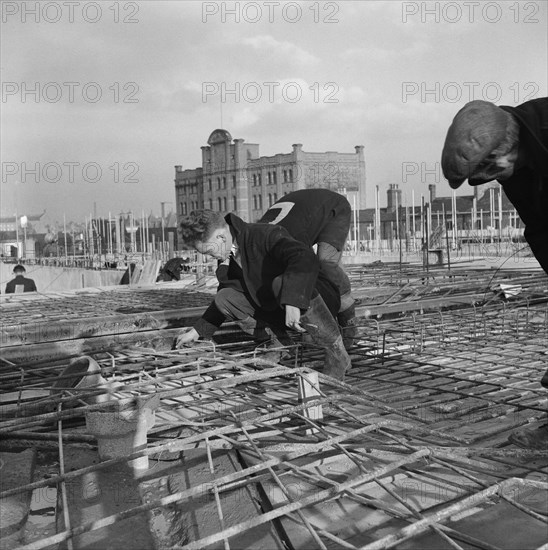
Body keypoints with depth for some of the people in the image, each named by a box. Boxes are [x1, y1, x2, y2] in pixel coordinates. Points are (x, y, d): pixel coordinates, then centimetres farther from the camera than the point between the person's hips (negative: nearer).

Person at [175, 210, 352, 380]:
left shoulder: (264, 235, -25)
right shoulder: (230, 256, 1)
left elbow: (306, 258, -42)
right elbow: (227, 291, 15)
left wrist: (292, 302, -52)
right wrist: (198, 330, 11)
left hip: (320, 297, -7)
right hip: (280, 309, 7)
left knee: (281, 284, -40)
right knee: (224, 298, -7)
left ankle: (336, 354, -24)